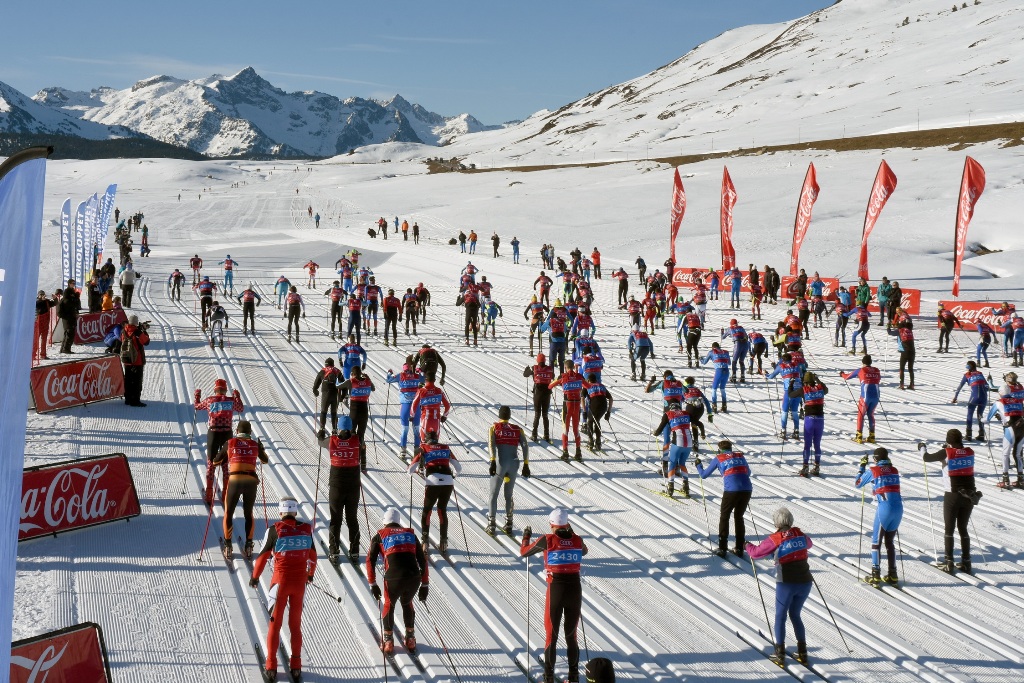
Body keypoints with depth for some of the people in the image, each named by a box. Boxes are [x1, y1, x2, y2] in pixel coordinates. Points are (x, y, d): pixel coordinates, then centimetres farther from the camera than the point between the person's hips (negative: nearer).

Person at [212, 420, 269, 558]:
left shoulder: (229, 443, 8)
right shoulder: (255, 444, 11)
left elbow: (215, 462, 17)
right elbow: (265, 461, 30)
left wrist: (223, 461, 39)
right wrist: (261, 448, 48)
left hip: (234, 480, -1)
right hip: (252, 481, 2)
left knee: (228, 513, 17)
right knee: (248, 514, 20)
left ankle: (228, 548, 12)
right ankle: (248, 548, 15)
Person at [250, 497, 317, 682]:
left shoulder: (274, 530, -9)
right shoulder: (306, 529, -1)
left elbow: (263, 556, -4)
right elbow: (313, 556, 11)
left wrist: (255, 577, 10)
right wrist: (310, 574, 28)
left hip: (281, 581, -2)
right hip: (300, 583, 2)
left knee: (275, 624, 8)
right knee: (295, 624, 14)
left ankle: (271, 668, 9)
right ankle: (296, 666, 16)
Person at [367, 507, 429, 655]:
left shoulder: (380, 535, 16)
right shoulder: (411, 534, 23)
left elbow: (370, 561, 8)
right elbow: (423, 560, 23)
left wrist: (372, 585, 12)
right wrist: (425, 585, 27)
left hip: (393, 578, -2)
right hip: (414, 578, 2)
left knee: (389, 605, 27)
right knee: (407, 604, 31)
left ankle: (388, 642, 26)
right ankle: (410, 640, 34)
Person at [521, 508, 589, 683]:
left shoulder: (547, 540, -7)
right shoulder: (577, 540, 2)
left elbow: (523, 552, 6)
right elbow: (584, 551, 27)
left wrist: (526, 536, 24)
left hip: (556, 589, -3)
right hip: (575, 589, 3)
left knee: (551, 635, 8)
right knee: (571, 635, 16)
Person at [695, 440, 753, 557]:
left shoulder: (718, 458, 11)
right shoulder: (740, 456, 20)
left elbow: (704, 475, 18)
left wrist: (698, 465, 37)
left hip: (731, 490, -3)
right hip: (747, 490, 3)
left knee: (724, 517, 14)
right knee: (739, 517, 21)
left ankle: (722, 549, 10)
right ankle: (740, 548, 20)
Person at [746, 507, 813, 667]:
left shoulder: (774, 540, -9)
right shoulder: (800, 534, 2)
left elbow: (756, 553, 0)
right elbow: (809, 544, 24)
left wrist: (748, 546, 20)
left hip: (786, 584, -4)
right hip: (805, 582, 4)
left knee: (780, 617, 11)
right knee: (795, 615, 20)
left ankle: (780, 655, 11)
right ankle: (802, 653, 20)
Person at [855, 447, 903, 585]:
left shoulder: (873, 471, -1)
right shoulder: (894, 470, 11)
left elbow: (857, 484, 12)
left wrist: (862, 466, 22)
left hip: (884, 508, -5)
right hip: (898, 508, 5)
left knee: (876, 541, 5)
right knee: (889, 542, 16)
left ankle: (875, 575, 1)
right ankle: (893, 575, 14)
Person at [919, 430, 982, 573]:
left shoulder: (946, 453, -11)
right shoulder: (969, 452, 1)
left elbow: (927, 458, -3)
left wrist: (922, 447, 17)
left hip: (952, 496, -4)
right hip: (969, 496, 4)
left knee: (949, 529, 6)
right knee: (963, 529, 15)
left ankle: (949, 563, 3)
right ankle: (966, 563, 16)